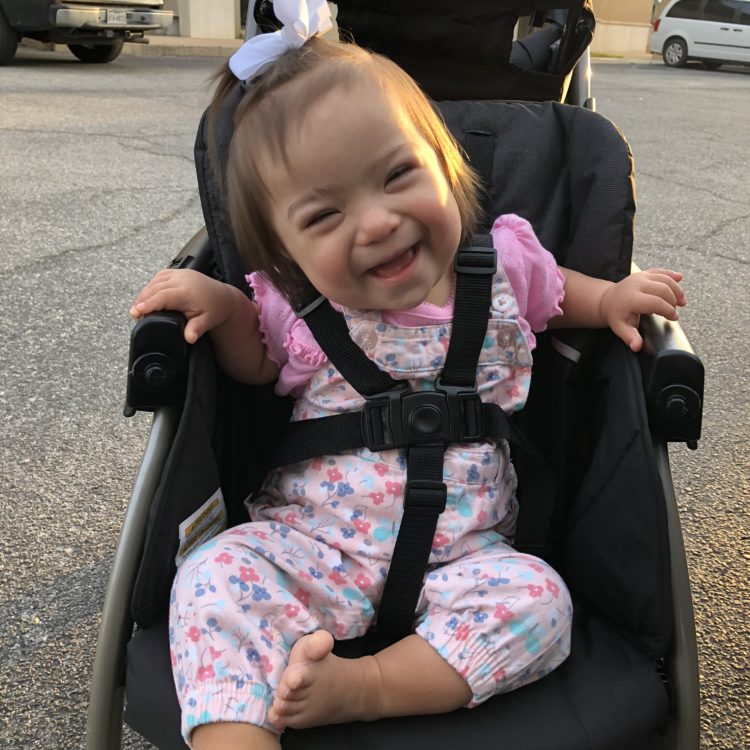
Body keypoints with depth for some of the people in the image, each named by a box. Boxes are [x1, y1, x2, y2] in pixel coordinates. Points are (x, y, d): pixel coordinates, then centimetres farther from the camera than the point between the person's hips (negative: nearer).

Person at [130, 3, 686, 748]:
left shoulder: (502, 262, -3)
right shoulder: (298, 305, -5)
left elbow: (552, 292, 21)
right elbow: (257, 365, 15)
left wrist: (612, 298, 1)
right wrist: (224, 305, -6)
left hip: (460, 557, 1)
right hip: (311, 547, 0)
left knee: (537, 601, -26)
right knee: (214, 578, -26)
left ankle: (362, 686, -22)